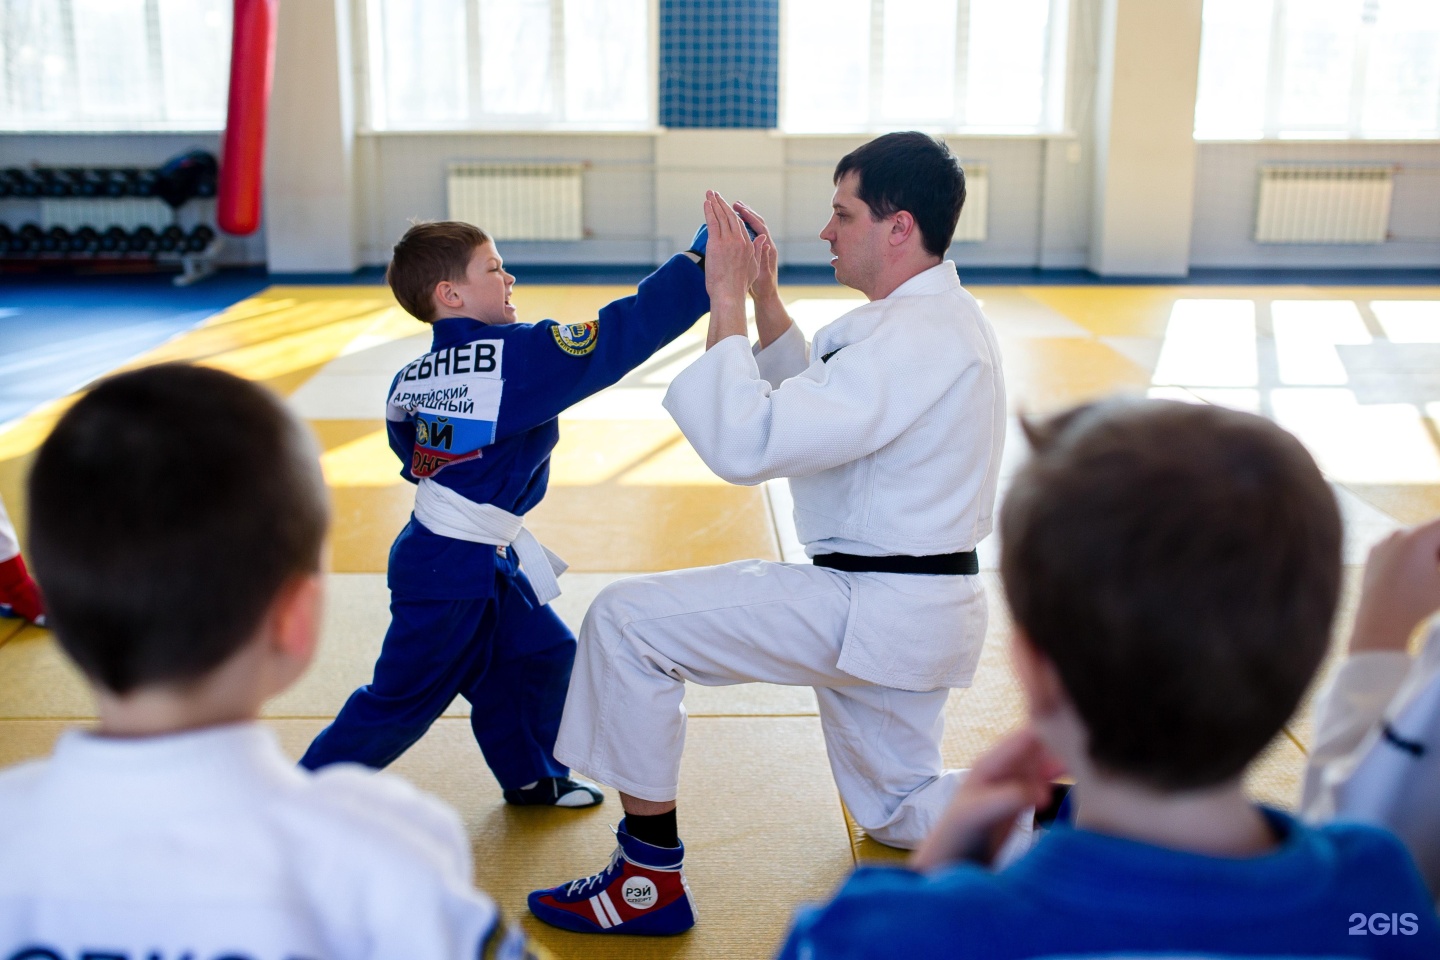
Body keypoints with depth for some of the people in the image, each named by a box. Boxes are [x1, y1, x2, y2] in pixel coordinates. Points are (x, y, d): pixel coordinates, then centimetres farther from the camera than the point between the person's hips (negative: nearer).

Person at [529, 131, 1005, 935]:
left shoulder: (916, 337, -23)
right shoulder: (938, 315, 11)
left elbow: (746, 444, -27)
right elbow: (813, 401, 21)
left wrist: (728, 299, -18)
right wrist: (764, 296, 10)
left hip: (876, 611, -11)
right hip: (913, 606, 11)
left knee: (627, 622, -11)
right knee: (901, 810, 27)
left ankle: (650, 879, -2)